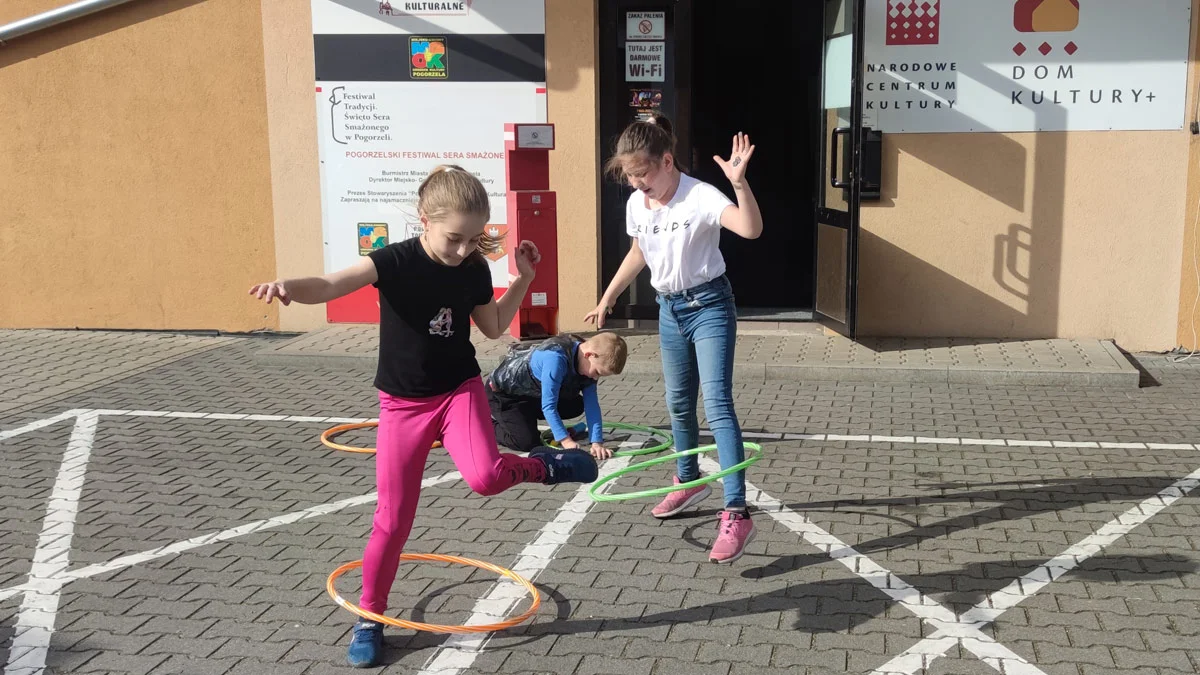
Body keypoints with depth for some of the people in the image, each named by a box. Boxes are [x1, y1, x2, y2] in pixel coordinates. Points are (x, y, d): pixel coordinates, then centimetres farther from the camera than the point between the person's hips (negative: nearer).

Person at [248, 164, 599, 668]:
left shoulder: (474, 270, -6)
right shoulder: (395, 261, -19)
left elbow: (494, 327, 12)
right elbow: (329, 286, -34)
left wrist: (524, 278, 2)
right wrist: (289, 287, -56)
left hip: (460, 388, 1)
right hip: (403, 402, -1)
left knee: (485, 476, -29)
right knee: (392, 520, 2)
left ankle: (545, 465, 3)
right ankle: (370, 619, 21)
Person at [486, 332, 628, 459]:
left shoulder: (589, 364, -13)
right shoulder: (556, 358, -38)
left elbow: (592, 405, -13)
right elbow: (548, 405, -35)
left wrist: (597, 442, -21)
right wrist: (565, 440, -34)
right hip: (501, 391, -8)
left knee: (577, 405, 9)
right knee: (528, 443, -18)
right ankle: (490, 424, 7)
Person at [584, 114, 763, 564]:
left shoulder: (700, 196, -21)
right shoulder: (635, 204, 0)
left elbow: (752, 229, -37)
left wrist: (739, 182, -51)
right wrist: (607, 299, 24)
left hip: (709, 306, -7)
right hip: (669, 309, 7)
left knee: (718, 404, -17)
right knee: (678, 404, 18)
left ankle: (736, 514, -19)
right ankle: (689, 482, 40)